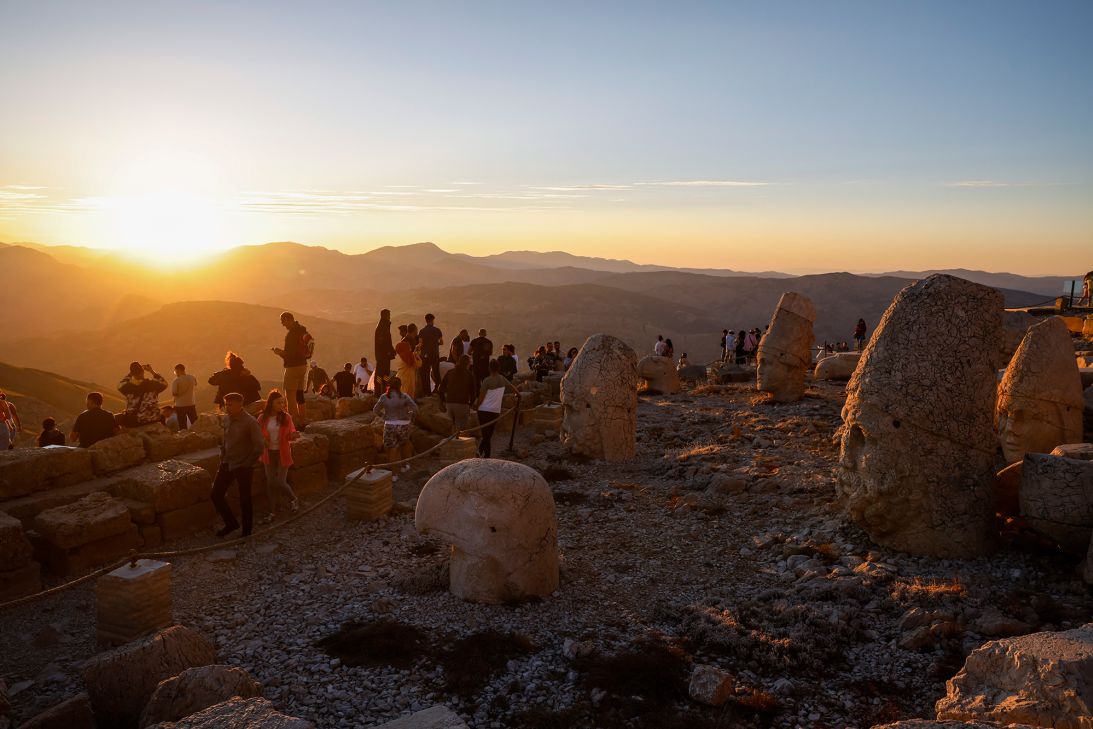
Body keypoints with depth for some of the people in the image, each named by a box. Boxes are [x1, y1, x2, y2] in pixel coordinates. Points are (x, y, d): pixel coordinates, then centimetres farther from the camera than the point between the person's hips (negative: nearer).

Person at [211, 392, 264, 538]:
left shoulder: (250, 422, -17)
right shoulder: (226, 419, 3)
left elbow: (260, 446, -17)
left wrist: (248, 463, -13)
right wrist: (222, 457, 11)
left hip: (243, 467, -7)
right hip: (227, 464, 7)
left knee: (244, 500, 5)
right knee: (216, 494, 6)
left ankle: (246, 532, 21)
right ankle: (231, 523, 25)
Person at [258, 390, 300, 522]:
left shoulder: (286, 417, -8)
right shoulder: (263, 418, -5)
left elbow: (290, 435, 0)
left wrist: (293, 436, -23)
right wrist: (263, 440, -15)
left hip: (282, 454, -2)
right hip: (269, 453, 2)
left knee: (280, 483, -3)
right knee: (270, 483, 8)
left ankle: (293, 499, 27)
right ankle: (272, 511, 22)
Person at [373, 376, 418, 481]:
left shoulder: (384, 397, -5)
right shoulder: (404, 396, -11)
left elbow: (376, 410, 2)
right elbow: (415, 408, -16)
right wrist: (410, 418, 0)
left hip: (389, 425, 1)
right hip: (403, 425, 0)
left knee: (392, 449, 8)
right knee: (404, 444, 26)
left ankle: (394, 473, 6)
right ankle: (404, 465, 38)